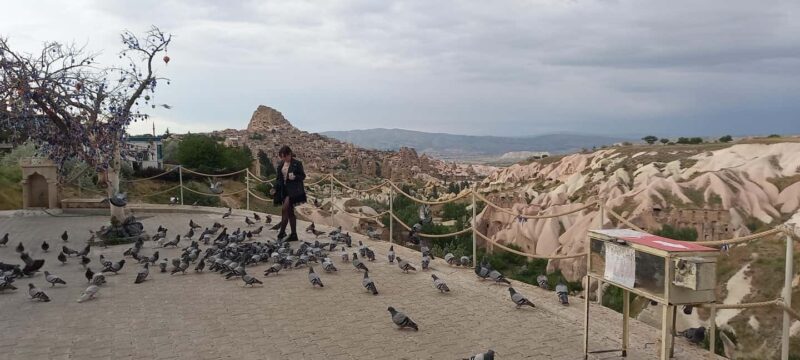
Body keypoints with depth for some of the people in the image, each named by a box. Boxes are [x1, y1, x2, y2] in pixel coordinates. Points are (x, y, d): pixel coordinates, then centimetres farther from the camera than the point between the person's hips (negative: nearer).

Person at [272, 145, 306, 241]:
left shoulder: (297, 163, -9)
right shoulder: (280, 164, 9)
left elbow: (303, 176, -4)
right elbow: (278, 178, 16)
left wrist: (294, 177, -22)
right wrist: (276, 189, 9)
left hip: (293, 190, -7)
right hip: (284, 190, 7)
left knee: (284, 208, -18)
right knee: (290, 212, 9)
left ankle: (282, 231, -10)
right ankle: (294, 234, 14)